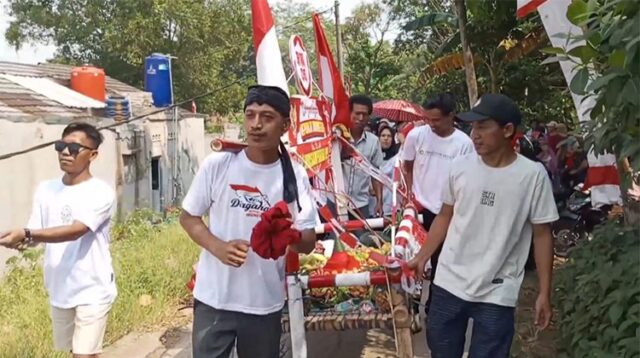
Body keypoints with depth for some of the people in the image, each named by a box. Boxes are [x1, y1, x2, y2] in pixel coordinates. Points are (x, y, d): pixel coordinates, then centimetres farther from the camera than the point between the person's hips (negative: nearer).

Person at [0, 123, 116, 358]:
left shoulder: (101, 192, -14)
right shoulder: (46, 190, 4)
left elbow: (75, 231, -27)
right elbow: (34, 235, 3)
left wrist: (25, 234, -37)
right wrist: (19, 240, -20)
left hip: (92, 291, -6)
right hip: (59, 289, 6)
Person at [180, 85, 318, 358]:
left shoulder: (295, 176, -3)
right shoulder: (216, 165, -7)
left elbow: (309, 243, -1)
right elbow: (188, 217, 3)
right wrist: (218, 247, -17)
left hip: (266, 303, 1)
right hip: (213, 299, -1)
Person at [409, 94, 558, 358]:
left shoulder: (533, 175, -10)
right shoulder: (460, 167, -2)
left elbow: (542, 235, -4)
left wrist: (544, 293, -3)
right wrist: (421, 257, 4)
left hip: (497, 294, -3)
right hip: (448, 284, 3)